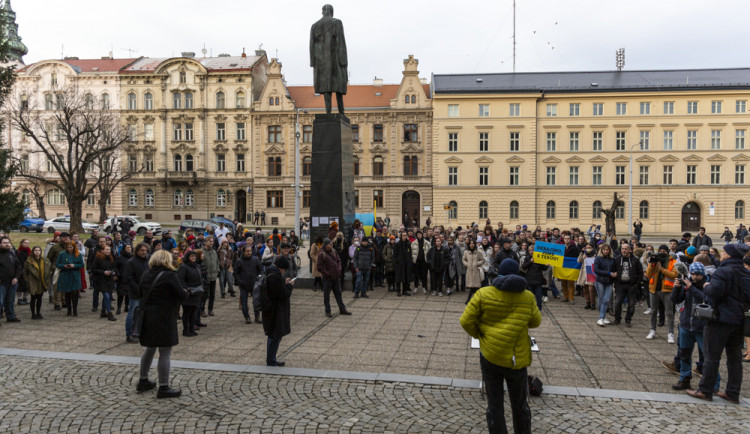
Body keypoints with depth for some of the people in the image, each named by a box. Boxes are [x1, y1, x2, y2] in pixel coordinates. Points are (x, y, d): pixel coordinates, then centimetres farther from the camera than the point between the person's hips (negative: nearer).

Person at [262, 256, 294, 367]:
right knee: (275, 336, 1)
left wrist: (284, 282, 9)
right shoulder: (275, 277, -24)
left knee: (274, 336, 20)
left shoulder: (269, 273, 9)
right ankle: (270, 362, 10)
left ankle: (271, 359, 30)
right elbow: (284, 294, -22)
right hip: (276, 311, -11)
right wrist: (289, 285, -6)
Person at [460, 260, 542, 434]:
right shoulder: (528, 297, -6)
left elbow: (466, 321, -9)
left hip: (490, 356, -1)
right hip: (517, 359, 1)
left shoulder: (483, 294, -10)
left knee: (494, 404, 13)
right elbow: (535, 322, 8)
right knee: (520, 404, 21)